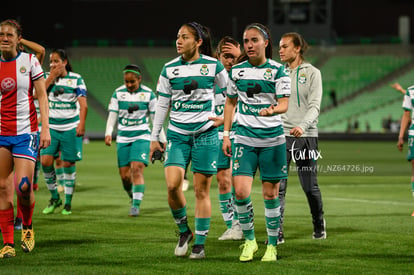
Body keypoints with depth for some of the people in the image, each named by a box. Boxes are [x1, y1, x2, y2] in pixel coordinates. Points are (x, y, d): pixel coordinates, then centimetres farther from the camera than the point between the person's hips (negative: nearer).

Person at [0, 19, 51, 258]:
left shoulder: (29, 60, -1)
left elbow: (42, 96, 0)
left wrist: (46, 128, -8)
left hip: (25, 132, -3)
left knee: (23, 186, -13)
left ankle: (27, 227, 16)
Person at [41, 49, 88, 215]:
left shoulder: (76, 79, 0)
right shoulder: (47, 77, 7)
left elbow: (83, 104, -5)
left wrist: (81, 124, -17)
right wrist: (52, 76, -11)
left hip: (70, 127, -2)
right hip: (51, 126, 2)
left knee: (68, 164, 0)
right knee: (46, 161, -10)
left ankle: (68, 202, 12)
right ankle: (54, 198, 8)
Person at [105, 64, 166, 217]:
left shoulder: (148, 94, -1)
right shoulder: (118, 93, 4)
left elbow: (156, 118, 5)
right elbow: (112, 115, 5)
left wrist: (163, 140, 5)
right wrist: (108, 133, -11)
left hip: (141, 137, -3)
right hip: (123, 138, 3)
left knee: (137, 169, -18)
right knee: (124, 175, 0)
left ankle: (136, 205, -15)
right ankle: (133, 197, 26)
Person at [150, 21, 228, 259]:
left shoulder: (213, 66, -2)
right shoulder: (169, 69, 4)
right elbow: (162, 104, 10)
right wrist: (154, 138, 10)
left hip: (206, 134, -2)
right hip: (177, 134, 2)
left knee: (202, 191, 0)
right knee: (173, 185, -14)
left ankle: (200, 244, 9)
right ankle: (184, 231, 8)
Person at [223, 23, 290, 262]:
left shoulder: (277, 70, -3)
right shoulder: (237, 70, 5)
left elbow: (284, 103, -9)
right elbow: (230, 102, 15)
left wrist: (273, 110, -32)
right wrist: (226, 134, 9)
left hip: (273, 139, -1)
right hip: (245, 138, 2)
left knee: (271, 193, 3)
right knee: (241, 191, -12)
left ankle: (272, 245, 16)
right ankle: (250, 239, 8)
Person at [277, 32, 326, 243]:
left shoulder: (312, 73, -1)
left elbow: (315, 105, -9)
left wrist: (302, 125, -24)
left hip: (305, 135, -2)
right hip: (280, 134, 2)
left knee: (309, 186, 3)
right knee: (277, 186, -9)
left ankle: (319, 225, 26)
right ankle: (277, 231, -8)